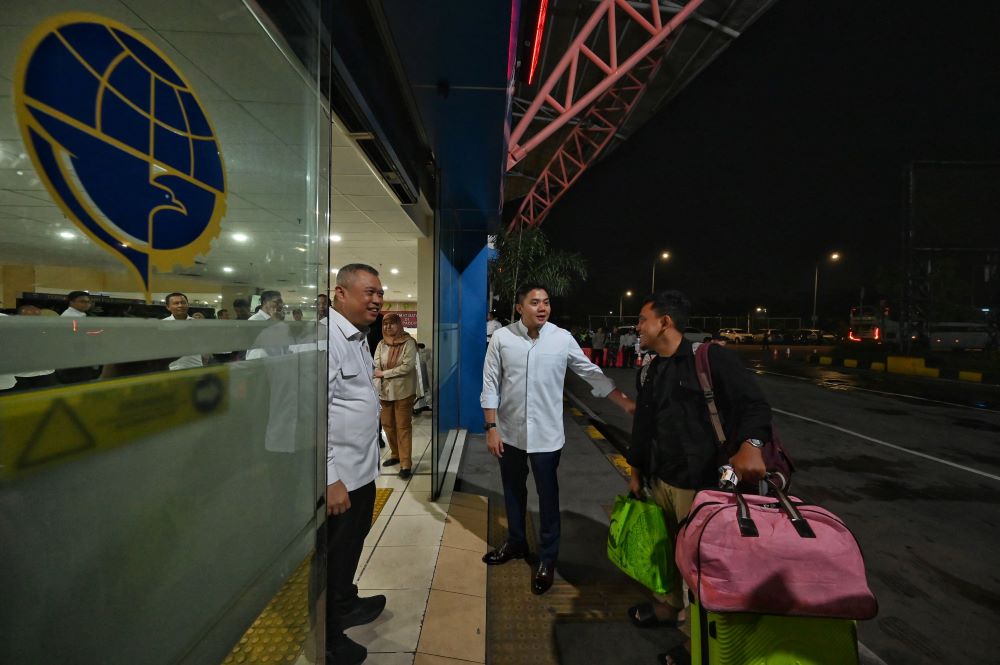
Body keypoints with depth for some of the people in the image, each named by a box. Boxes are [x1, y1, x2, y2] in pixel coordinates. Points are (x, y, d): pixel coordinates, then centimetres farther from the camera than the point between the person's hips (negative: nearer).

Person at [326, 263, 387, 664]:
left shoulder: (358, 337, 9)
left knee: (351, 545, 26)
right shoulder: (328, 337, -22)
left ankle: (346, 605, 50)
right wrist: (330, 479, -25)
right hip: (338, 474, -9)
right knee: (332, 555, 11)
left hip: (361, 467, 9)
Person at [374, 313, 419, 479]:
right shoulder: (381, 344, 7)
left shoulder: (408, 342, -10)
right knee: (388, 425, 15)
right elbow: (376, 365, 2)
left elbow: (408, 366, -18)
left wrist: (384, 373, -15)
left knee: (403, 427, -3)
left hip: (403, 391, -6)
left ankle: (406, 464, 2)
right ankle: (396, 455, 34)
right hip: (385, 391, 6)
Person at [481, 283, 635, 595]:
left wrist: (626, 402, -9)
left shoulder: (563, 339, -9)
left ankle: (547, 558, 30)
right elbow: (490, 385, -4)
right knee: (513, 491, 20)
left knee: (548, 496, 11)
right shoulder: (501, 338, -8)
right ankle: (516, 542, 43)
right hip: (510, 432, 2)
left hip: (546, 434, -1)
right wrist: (491, 427, -6)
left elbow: (592, 373, -2)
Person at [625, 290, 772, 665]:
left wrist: (751, 444, -34)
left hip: (700, 482, -6)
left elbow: (754, 404, -16)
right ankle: (669, 606, 42)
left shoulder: (710, 357, -12)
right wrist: (636, 472, 19)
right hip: (659, 479, 7)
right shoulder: (649, 372, 10)